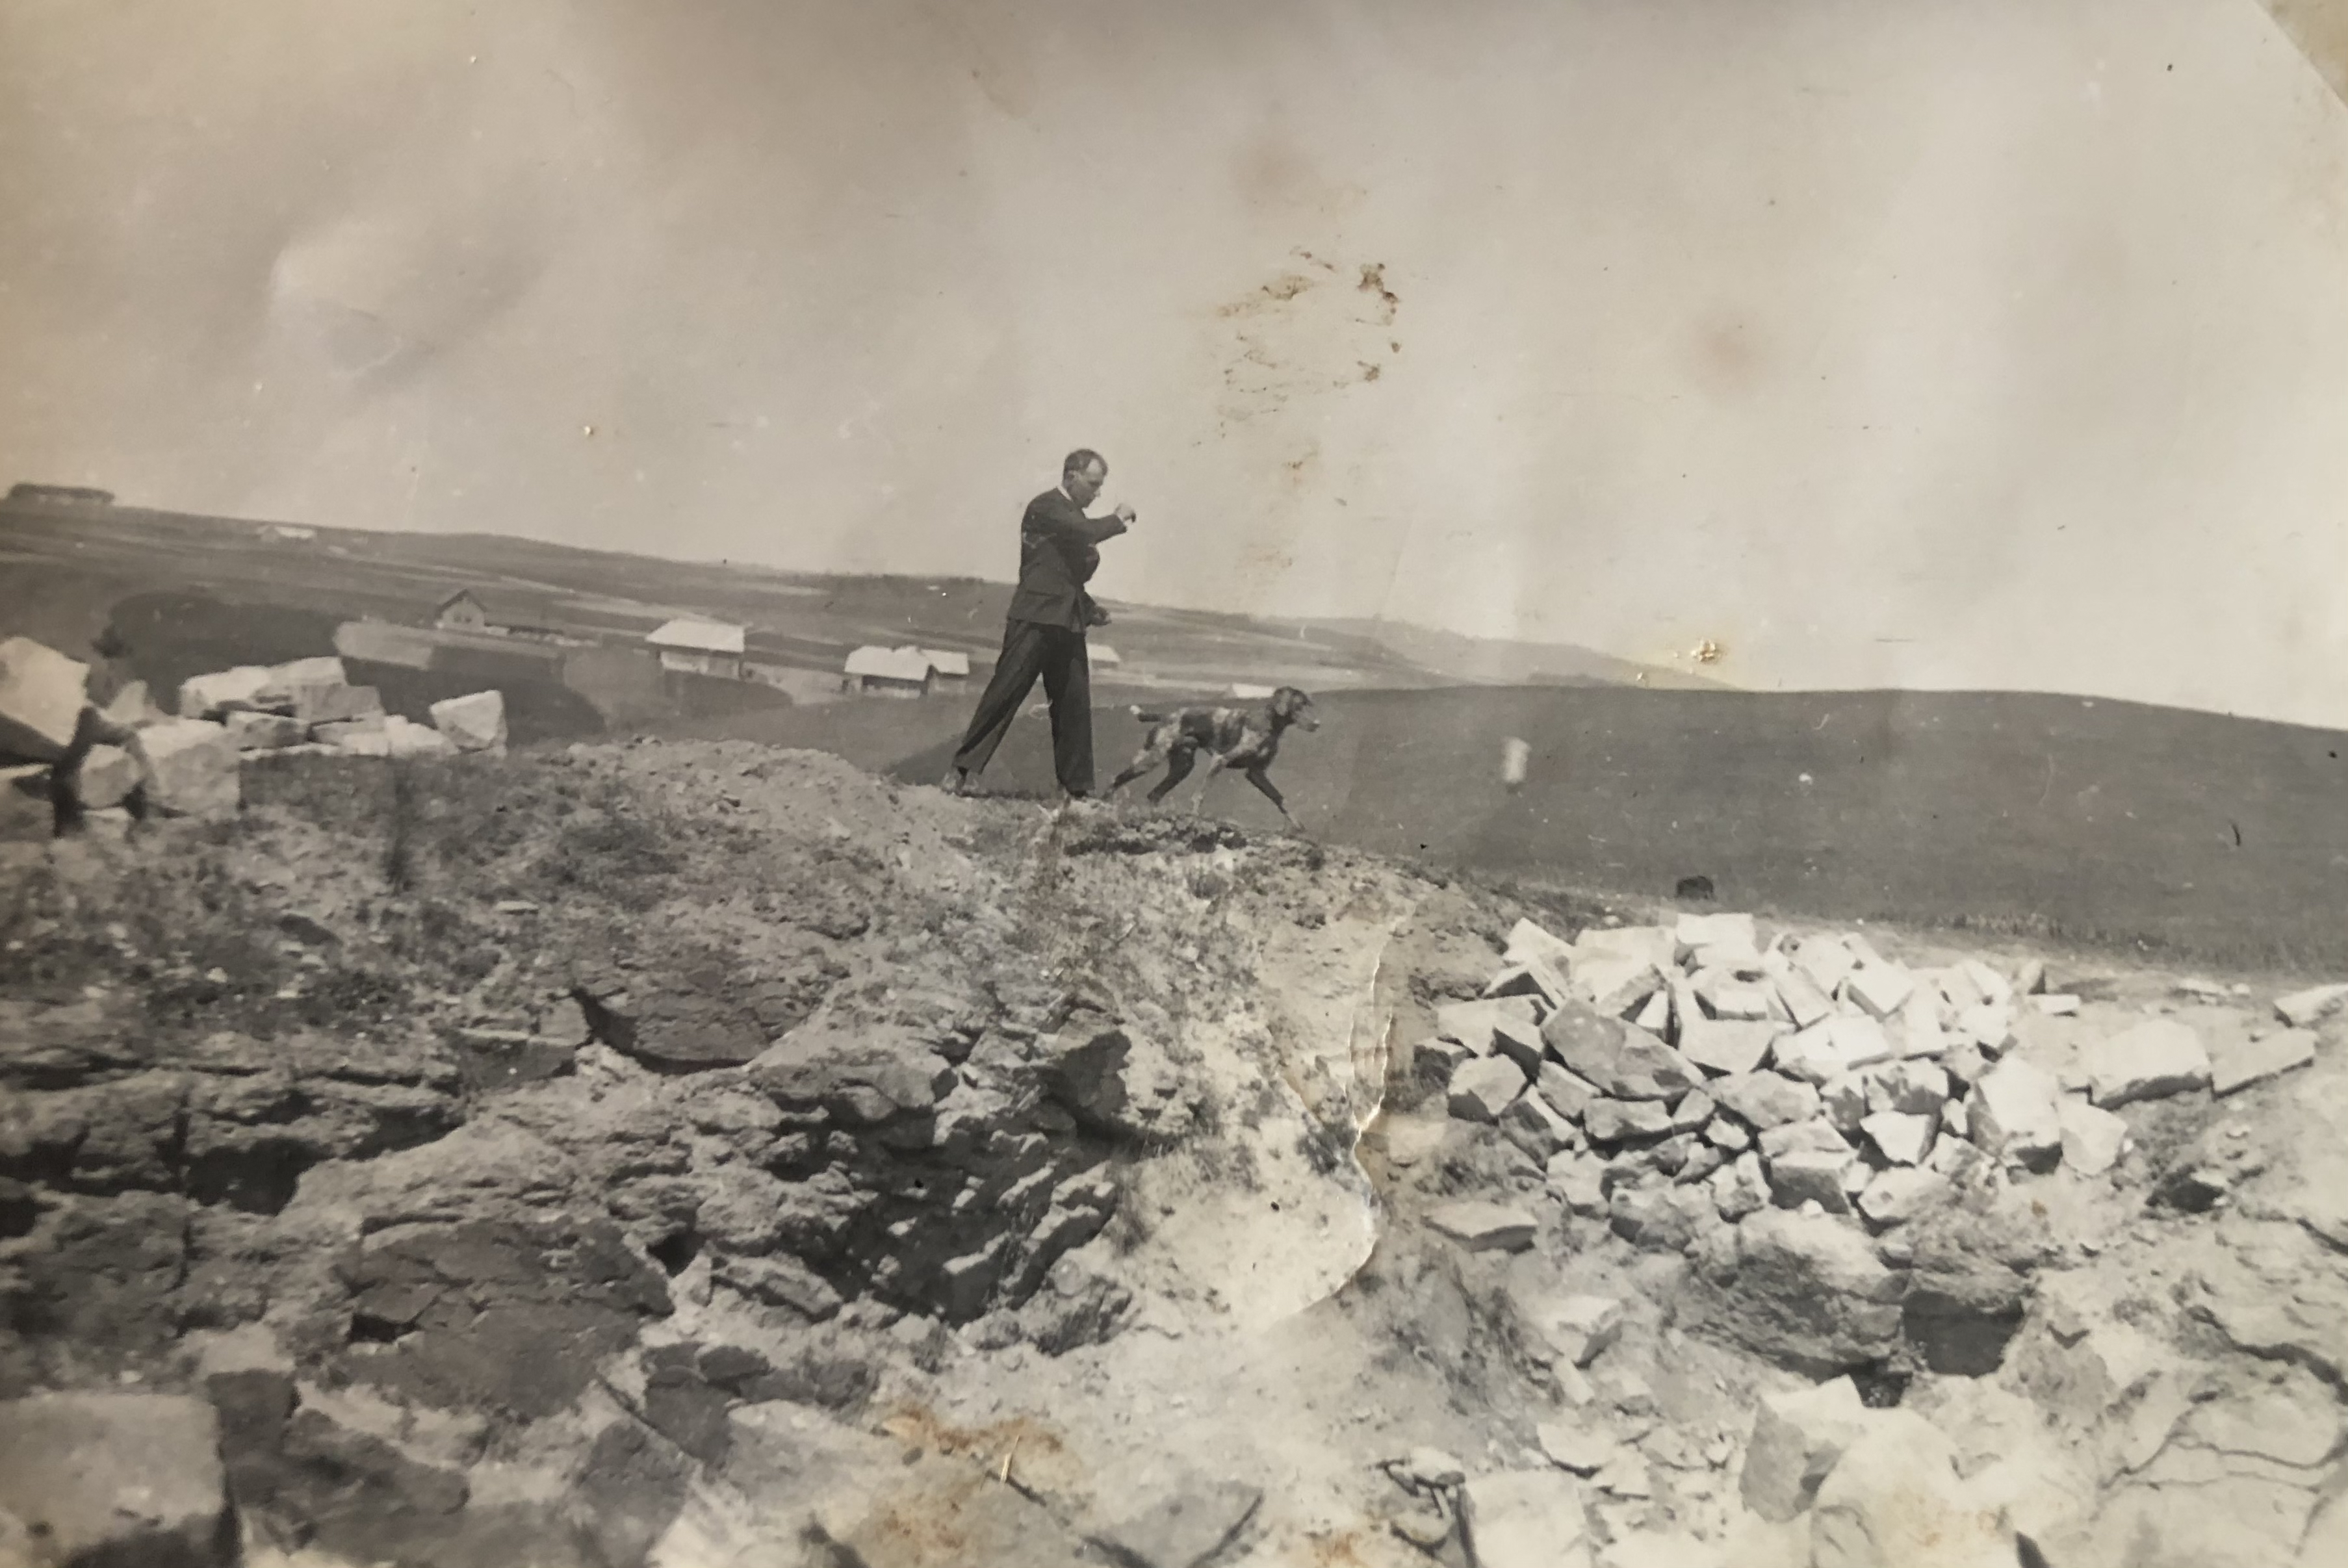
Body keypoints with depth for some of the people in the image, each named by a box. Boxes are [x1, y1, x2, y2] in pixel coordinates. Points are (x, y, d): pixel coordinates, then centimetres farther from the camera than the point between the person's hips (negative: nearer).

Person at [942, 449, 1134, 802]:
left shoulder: (1075, 518, 20)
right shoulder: (1045, 507, -7)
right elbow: (1087, 532, -23)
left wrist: (1090, 609, 13)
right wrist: (1119, 520, -6)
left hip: (1067, 622, 8)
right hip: (1036, 617, -8)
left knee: (1075, 703, 5)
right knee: (1005, 691, -7)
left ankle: (1075, 787, 10)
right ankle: (962, 768, 1)